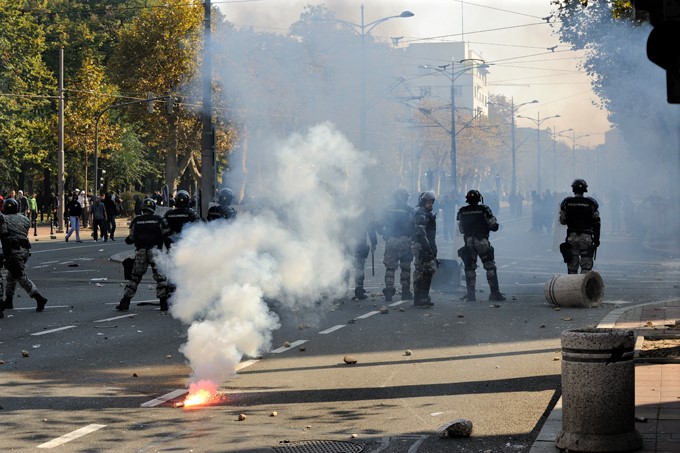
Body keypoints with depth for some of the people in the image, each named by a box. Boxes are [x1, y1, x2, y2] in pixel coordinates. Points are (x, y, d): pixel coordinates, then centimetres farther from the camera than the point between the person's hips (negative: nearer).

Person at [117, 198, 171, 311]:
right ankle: (164, 302, 0)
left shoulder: (136, 220, 3)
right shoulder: (158, 219, 0)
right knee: (160, 276, 5)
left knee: (135, 277, 11)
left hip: (140, 252, 2)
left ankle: (125, 303, 10)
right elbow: (167, 233, -3)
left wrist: (128, 240, 26)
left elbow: (131, 237, 5)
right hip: (155, 251, -2)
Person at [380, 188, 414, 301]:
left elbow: (381, 226, 7)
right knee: (405, 267, 8)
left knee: (390, 267, 6)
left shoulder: (388, 210, 5)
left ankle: (389, 291, -5)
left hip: (390, 241, 2)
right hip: (404, 241, -2)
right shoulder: (409, 210, -4)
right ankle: (405, 292, 10)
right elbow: (413, 227, -7)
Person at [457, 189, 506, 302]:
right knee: (490, 267, 6)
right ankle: (495, 293, 3)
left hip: (469, 243, 2)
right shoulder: (484, 210, -6)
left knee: (469, 268, 9)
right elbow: (494, 226, -3)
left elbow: (461, 230, 10)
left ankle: (470, 294, 4)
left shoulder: (462, 212, 2)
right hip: (483, 242, -2)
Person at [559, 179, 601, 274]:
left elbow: (562, 221, 3)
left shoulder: (566, 203, -2)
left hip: (572, 237, 1)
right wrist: (596, 239, 6)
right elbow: (596, 223, -2)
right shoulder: (591, 203, -4)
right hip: (587, 238, -1)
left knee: (572, 266, 9)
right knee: (586, 266, 1)